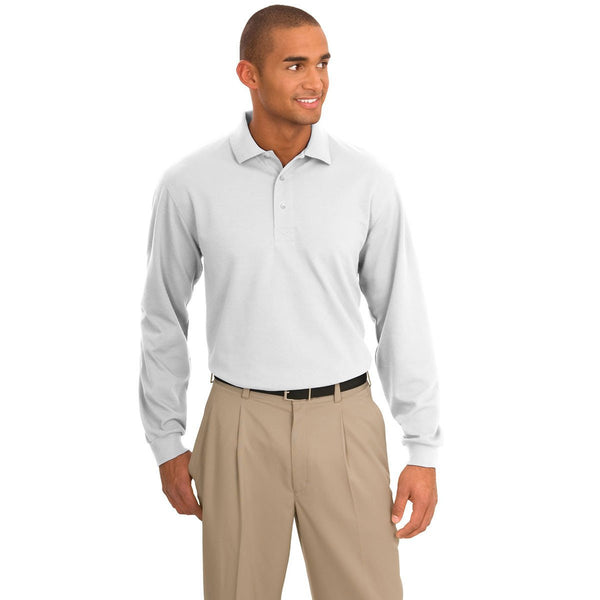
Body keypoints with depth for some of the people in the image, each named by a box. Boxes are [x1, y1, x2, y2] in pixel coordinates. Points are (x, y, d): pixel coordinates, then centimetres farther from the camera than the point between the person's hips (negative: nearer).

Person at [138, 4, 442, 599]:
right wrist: (166, 443, 6)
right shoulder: (189, 183, -5)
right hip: (241, 425, 0)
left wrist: (424, 451, -2)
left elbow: (401, 317, 0)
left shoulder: (368, 180, -4)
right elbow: (163, 317, 5)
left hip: (344, 423, 0)